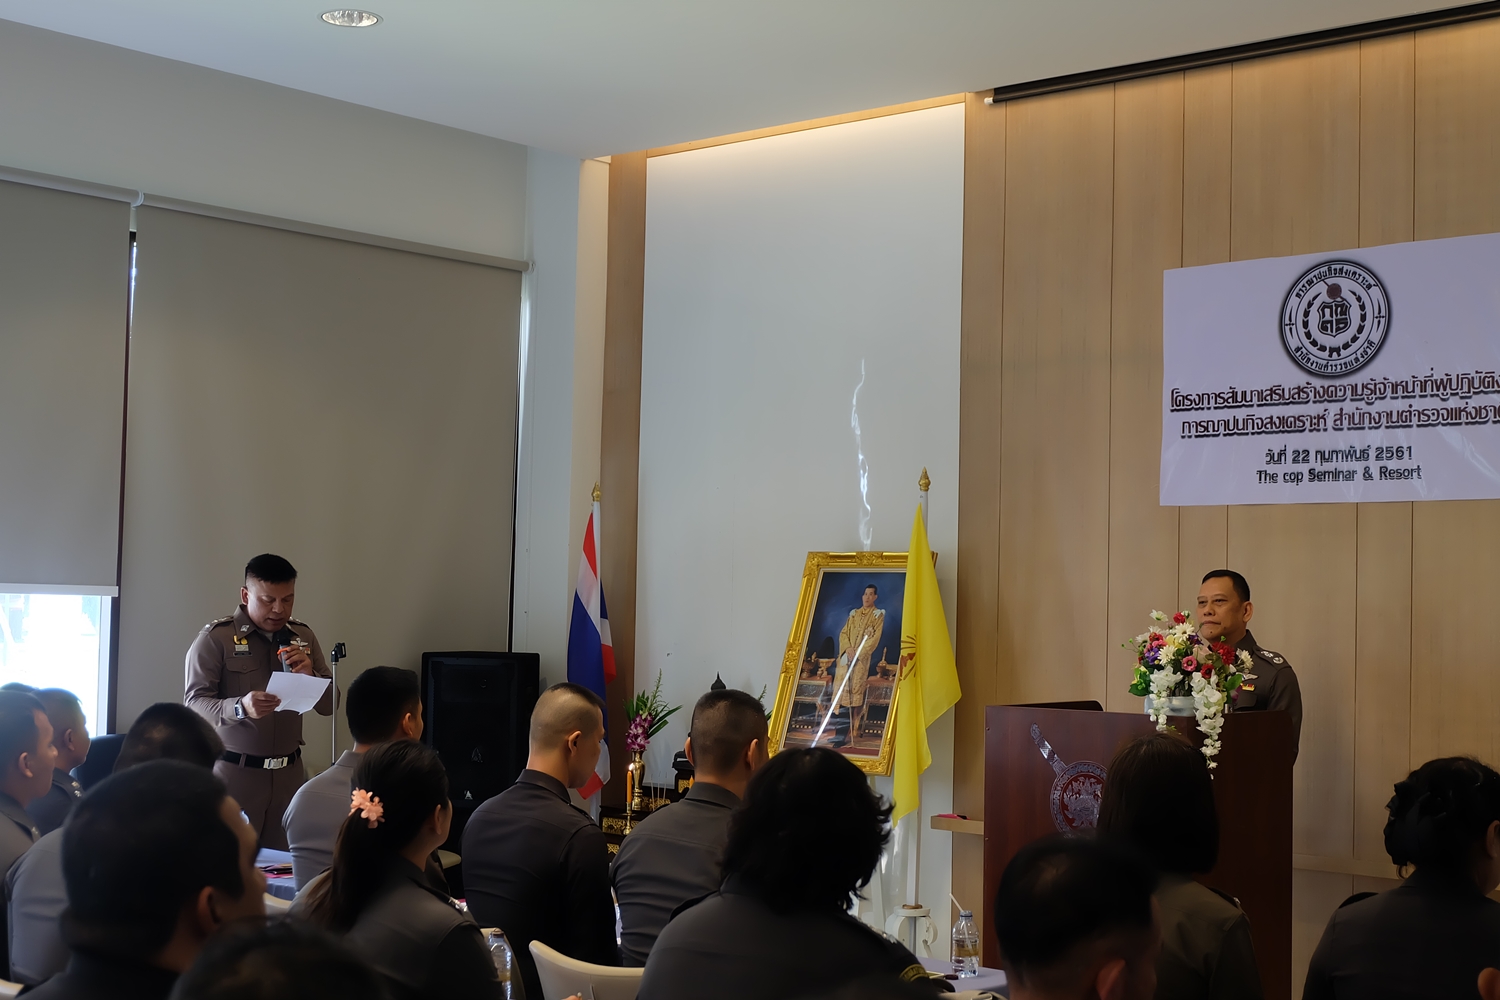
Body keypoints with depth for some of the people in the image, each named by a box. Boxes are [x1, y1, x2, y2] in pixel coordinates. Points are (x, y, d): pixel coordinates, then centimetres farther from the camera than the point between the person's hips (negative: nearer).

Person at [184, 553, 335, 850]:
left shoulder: (304, 637, 8)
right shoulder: (215, 638, -7)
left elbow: (329, 705, 9)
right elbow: (193, 703, -12)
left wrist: (309, 675, -11)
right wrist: (240, 708, -30)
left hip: (288, 773, 4)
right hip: (233, 773, -4)